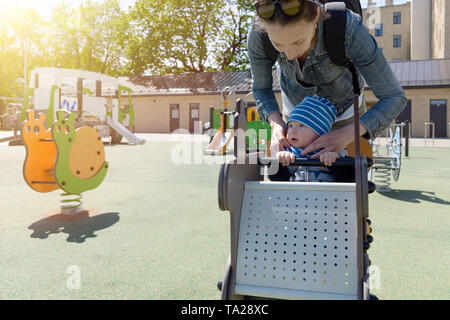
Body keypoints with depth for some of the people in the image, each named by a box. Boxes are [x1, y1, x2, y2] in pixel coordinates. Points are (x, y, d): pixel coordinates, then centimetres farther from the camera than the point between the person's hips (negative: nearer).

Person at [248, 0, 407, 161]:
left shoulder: (348, 28, -38)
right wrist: (276, 123, -31)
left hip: (345, 107, -1)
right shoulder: (258, 34, -32)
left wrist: (346, 135, -44)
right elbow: (261, 88, -12)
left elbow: (394, 97, -30)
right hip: (296, 105, 1)